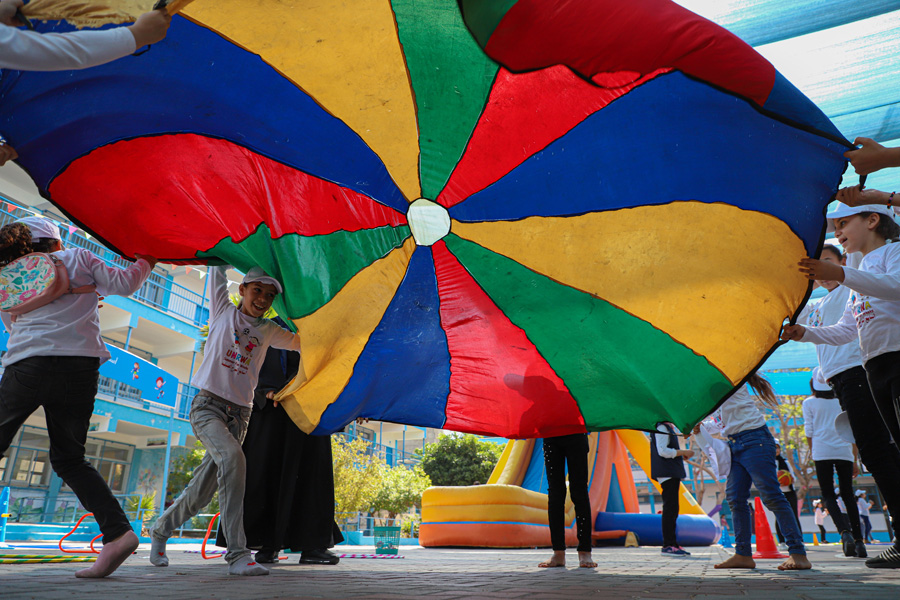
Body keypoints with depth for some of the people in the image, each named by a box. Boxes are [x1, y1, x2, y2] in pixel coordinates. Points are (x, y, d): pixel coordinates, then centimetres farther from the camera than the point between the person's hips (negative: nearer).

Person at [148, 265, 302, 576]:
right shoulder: (224, 312, 7)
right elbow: (218, 266, 12)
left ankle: (161, 529, 36)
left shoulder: (268, 331, 13)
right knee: (232, 457, -30)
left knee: (201, 492, 5)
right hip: (208, 404, -4)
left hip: (239, 414, 4)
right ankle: (237, 553, -27)